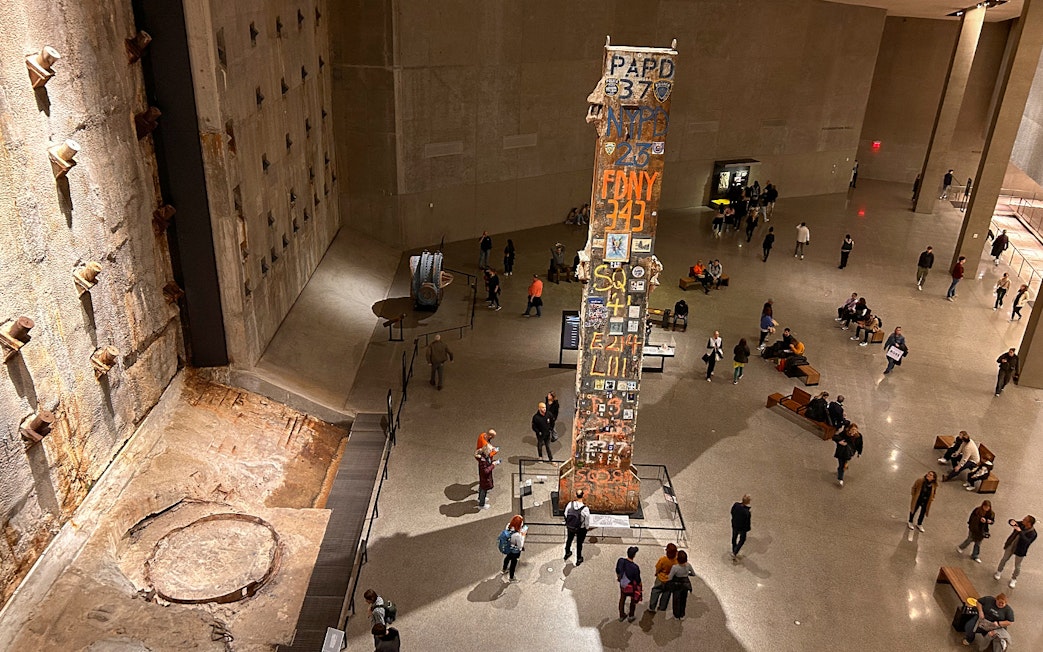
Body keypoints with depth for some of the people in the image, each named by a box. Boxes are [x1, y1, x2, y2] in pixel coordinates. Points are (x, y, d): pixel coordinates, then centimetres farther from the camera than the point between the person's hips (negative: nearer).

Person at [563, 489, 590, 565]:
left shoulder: (570, 504, -24)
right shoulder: (585, 509, -33)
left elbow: (566, 515, -7)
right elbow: (587, 521, -19)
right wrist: (587, 527, 4)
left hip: (570, 527, 3)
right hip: (581, 529, -3)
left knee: (569, 539, 31)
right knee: (579, 543, 22)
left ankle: (567, 553, 56)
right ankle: (578, 559, 44)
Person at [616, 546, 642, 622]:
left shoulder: (620, 561, -23)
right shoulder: (635, 567, -36)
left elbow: (617, 571, -2)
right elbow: (638, 580, -19)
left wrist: (618, 577, 19)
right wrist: (640, 586, 2)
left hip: (623, 584, 4)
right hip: (632, 587, -4)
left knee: (622, 599, 27)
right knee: (633, 600, 26)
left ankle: (621, 616, 46)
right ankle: (631, 616, 42)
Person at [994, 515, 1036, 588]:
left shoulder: (1032, 533, -28)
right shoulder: (1021, 524, -12)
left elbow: (1026, 541, -43)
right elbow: (1010, 521, -1)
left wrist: (1020, 531, -50)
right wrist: (1011, 521, -25)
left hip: (1020, 550, -5)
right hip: (1010, 546, 5)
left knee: (1017, 566, 13)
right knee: (1004, 559, 21)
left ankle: (1013, 579, 36)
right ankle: (999, 572, 43)